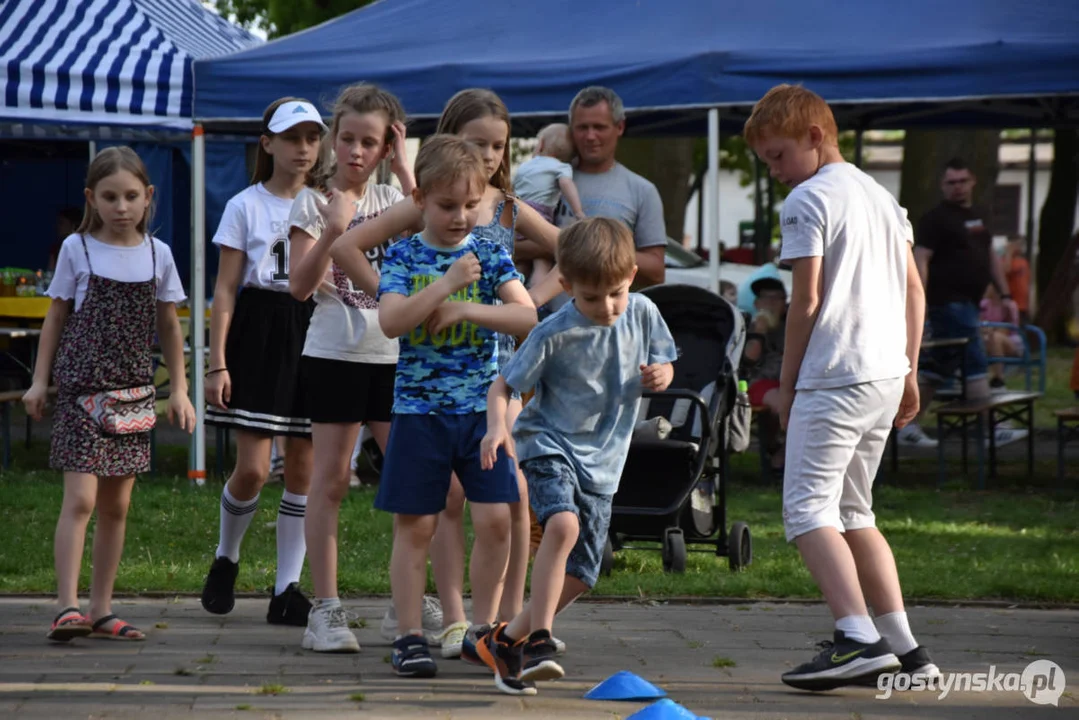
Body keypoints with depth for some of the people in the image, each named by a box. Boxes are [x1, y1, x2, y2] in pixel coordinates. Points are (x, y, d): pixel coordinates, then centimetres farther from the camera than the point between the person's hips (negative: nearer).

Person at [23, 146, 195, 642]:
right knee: (80, 498, -14)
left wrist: (178, 389, 10)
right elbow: (56, 317, 5)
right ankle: (68, 607, -16)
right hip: (82, 390, -4)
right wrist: (40, 380, 2)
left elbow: (169, 326, 13)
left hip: (132, 394, 4)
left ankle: (101, 609, 14)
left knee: (116, 505, 7)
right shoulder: (77, 249, -2)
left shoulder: (157, 254, 5)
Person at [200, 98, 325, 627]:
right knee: (253, 469, -9)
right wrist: (217, 361, -7)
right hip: (259, 336, -3)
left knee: (303, 468, 2)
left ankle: (287, 590, 7)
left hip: (312, 336, 3)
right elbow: (225, 289, -1)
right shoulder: (246, 206, 1)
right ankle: (225, 559, 18)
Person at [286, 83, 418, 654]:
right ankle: (325, 610, 2)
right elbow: (300, 285, -9)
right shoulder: (313, 202, 0)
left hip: (392, 354, 3)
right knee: (330, 480, -1)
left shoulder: (393, 199, 10)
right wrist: (334, 227, -20)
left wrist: (406, 173, -8)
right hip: (333, 355, -3)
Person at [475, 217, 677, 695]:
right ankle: (539, 639, -29)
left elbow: (664, 364, 14)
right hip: (549, 445, -5)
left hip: (601, 461, 5)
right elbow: (503, 386, -11)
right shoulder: (556, 334, -16)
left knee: (580, 574, 4)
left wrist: (660, 375, -11)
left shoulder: (642, 314, -3)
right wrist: (496, 427, -31)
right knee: (563, 524, -34)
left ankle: (508, 639, 23)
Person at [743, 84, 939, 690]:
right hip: (886, 372, 9)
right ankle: (904, 646, 12)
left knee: (809, 509, -10)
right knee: (853, 513, 16)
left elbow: (806, 303, -10)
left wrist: (787, 383, -2)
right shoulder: (880, 195, 19)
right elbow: (915, 290, 18)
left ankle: (859, 638, -26)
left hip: (834, 375, -9)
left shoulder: (808, 200, -7)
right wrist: (909, 372, 21)